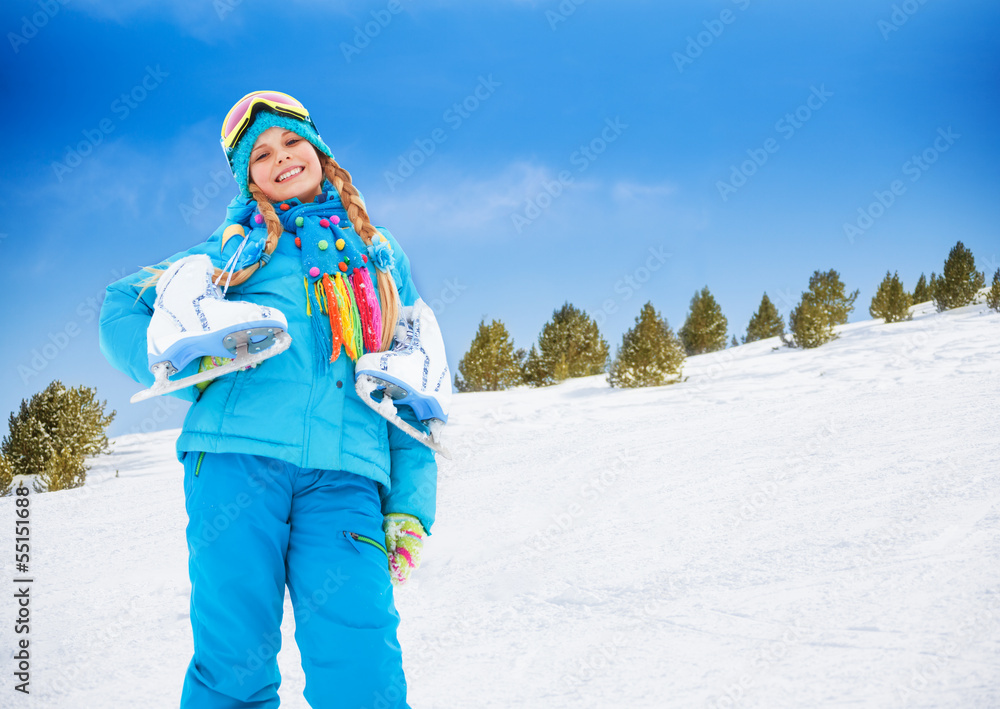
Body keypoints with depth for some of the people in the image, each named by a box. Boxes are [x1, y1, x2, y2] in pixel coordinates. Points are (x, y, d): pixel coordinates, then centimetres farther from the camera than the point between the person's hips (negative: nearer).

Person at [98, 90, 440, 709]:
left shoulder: (379, 255, 25)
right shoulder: (235, 245, 21)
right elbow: (121, 309, 18)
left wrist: (411, 506, 11)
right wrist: (184, 357, -3)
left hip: (345, 474, 0)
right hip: (238, 451, 0)